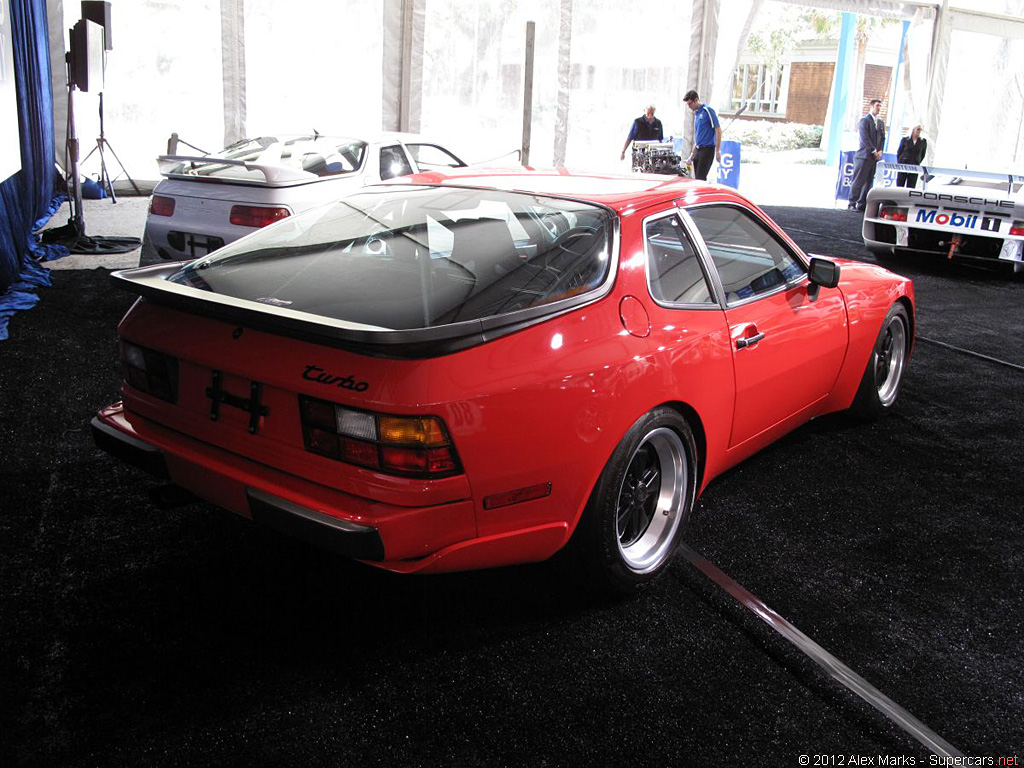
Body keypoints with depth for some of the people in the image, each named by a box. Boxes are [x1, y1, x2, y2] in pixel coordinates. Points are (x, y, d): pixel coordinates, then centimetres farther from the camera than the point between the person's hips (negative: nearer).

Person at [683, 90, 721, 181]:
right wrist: (693, 153, 22)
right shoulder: (696, 113, 16)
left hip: (707, 149, -8)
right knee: (697, 178, 6)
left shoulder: (707, 111, -9)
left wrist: (718, 151, -17)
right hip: (698, 149, 8)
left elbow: (718, 130, -12)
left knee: (700, 178, -15)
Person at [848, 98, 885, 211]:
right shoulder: (864, 120, -4)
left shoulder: (881, 122, 19)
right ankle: (852, 204, -3)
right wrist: (874, 151, -13)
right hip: (864, 155, -7)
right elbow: (864, 138, -12)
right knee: (858, 181, -6)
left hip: (874, 157, 7)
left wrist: (880, 151, 1)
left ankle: (862, 204, 6)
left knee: (868, 182, 4)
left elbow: (883, 138, 18)